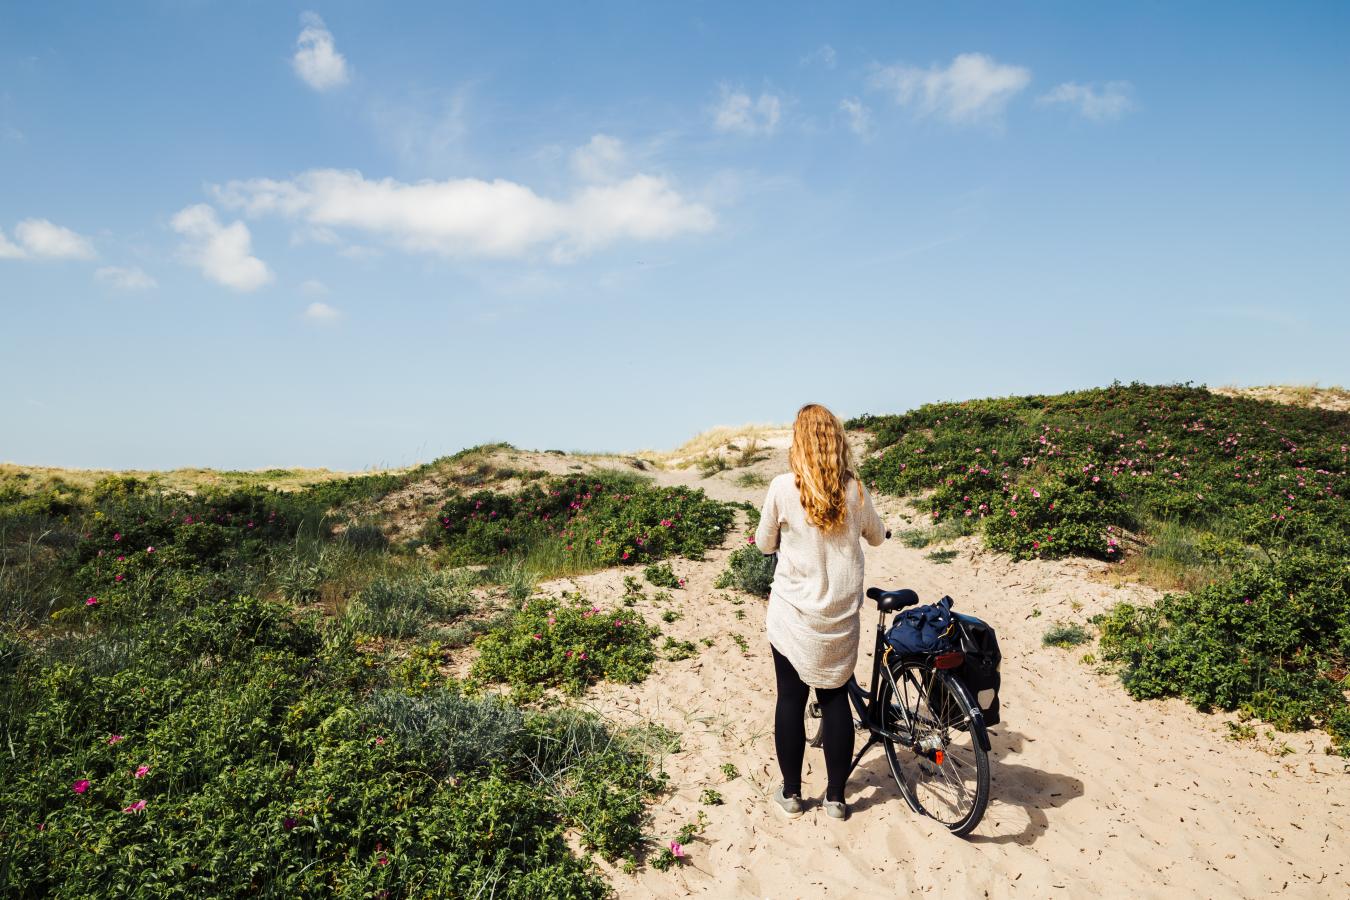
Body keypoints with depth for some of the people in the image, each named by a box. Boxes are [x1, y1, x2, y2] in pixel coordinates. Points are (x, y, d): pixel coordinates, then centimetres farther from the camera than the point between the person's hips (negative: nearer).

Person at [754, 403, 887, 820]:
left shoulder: (783, 487, -13)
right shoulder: (855, 489, -5)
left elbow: (764, 543, 0)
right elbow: (877, 537, 13)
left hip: (793, 613, -2)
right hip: (842, 614, 2)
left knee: (790, 699, 10)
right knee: (835, 698, 12)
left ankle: (791, 792, 21)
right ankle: (836, 796, 20)